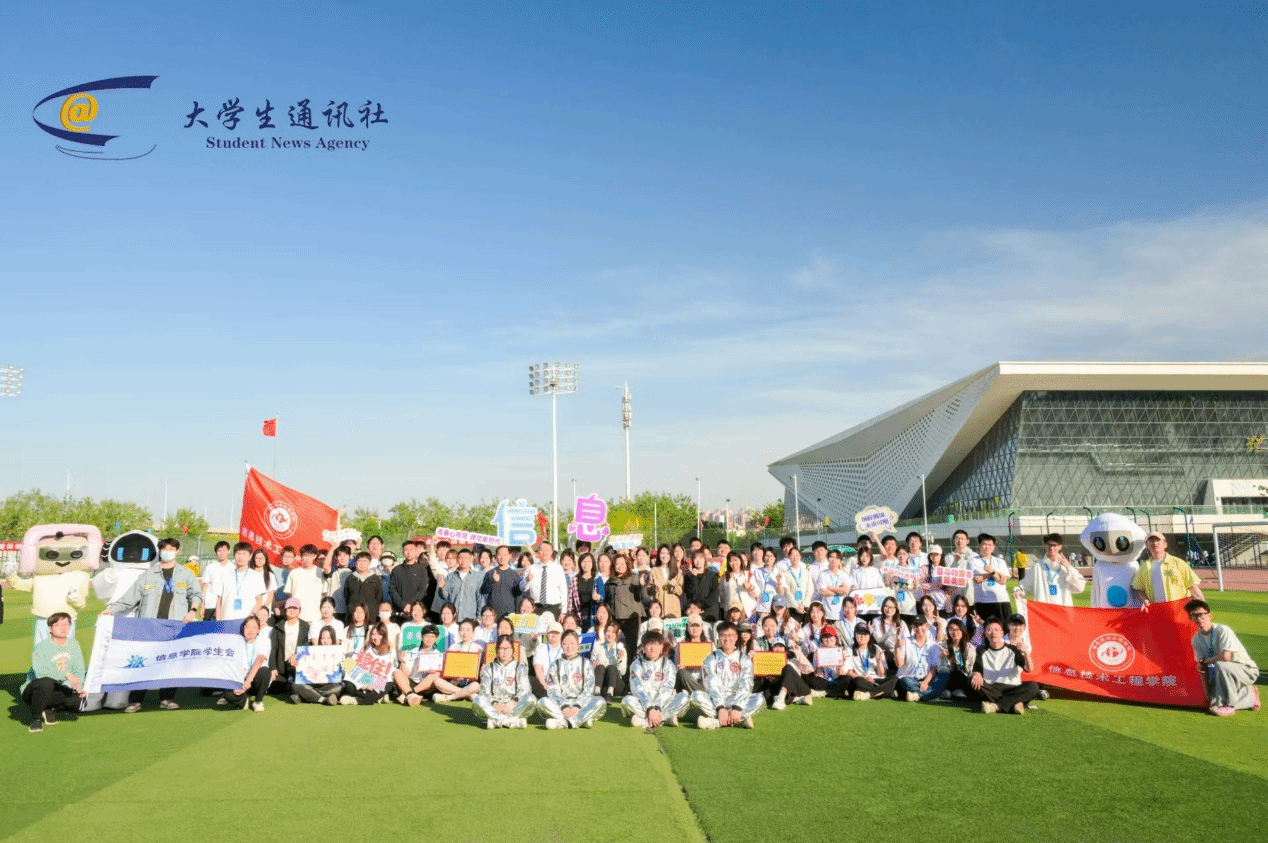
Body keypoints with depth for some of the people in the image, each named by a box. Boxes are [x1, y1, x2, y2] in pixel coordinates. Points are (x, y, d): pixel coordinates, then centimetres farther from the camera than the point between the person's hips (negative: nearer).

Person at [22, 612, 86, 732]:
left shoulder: (73, 644, 1)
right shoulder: (41, 648, -16)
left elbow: (79, 670, 1)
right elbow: (40, 672, -32)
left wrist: (79, 687, -18)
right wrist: (66, 674, -41)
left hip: (57, 690, 5)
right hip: (33, 689, -5)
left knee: (80, 698, -22)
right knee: (46, 682, -39)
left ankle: (47, 709, 5)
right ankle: (36, 718, -15)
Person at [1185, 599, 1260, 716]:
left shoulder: (1222, 630, -23)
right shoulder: (1196, 640, -2)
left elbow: (1226, 656, -37)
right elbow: (1203, 669, -2)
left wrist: (1204, 661, -20)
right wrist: (1208, 695, -7)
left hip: (1247, 671, -7)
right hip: (1227, 672, 7)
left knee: (1220, 664, -36)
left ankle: (1228, 704, -18)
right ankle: (1249, 695, 16)